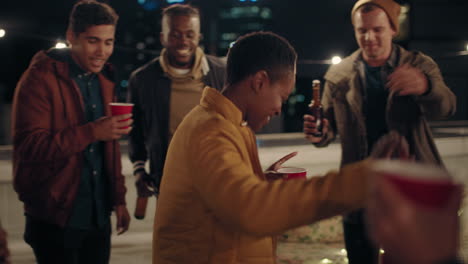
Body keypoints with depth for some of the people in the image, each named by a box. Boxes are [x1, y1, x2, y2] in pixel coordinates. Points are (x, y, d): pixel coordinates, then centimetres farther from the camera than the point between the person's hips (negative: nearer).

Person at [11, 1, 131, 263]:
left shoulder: (104, 80, 11)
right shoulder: (40, 79, -12)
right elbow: (29, 147, -20)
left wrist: (118, 199, 12)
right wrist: (92, 132, -26)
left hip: (99, 216, 6)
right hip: (55, 219, -6)